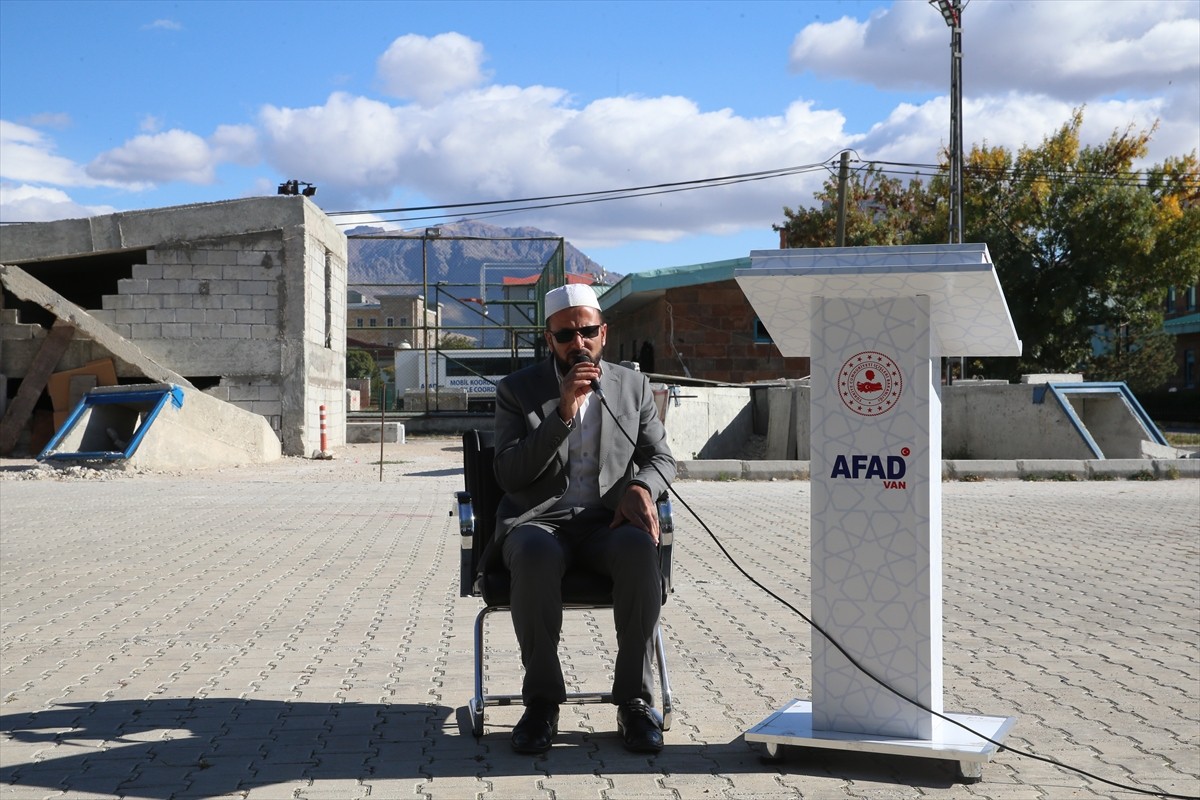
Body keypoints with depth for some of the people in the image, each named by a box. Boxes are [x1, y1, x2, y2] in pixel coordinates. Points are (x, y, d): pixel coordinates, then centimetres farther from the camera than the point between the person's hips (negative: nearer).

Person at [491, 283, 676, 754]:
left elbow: (661, 457, 14)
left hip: (607, 521, 2)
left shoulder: (633, 387, 13)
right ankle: (541, 701, -24)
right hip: (539, 520, -1)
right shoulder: (517, 391, 6)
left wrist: (641, 487, -11)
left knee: (639, 548, -35)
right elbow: (508, 476, -5)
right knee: (535, 554, -38)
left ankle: (635, 699, -24)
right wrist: (563, 412, -15)